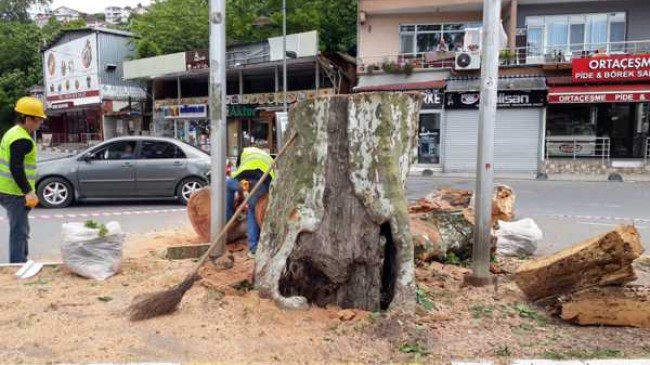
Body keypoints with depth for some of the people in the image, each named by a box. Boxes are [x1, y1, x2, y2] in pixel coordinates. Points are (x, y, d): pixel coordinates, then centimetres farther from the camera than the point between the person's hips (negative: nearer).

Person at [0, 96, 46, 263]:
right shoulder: (22, 140, -19)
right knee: (19, 231, -5)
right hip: (15, 193, -11)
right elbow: (16, 168, -25)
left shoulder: (13, 133, 15)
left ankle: (21, 263, 29)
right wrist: (28, 191, -21)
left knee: (20, 230, 19)